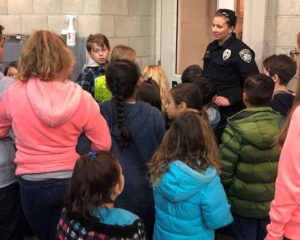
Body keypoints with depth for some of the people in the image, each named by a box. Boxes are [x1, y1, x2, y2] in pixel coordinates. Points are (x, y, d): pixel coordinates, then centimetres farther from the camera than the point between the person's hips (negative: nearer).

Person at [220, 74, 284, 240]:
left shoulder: (236, 129, -19)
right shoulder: (282, 124, -7)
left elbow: (224, 169, -14)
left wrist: (222, 194, 3)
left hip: (244, 202, -3)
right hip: (274, 201, 4)